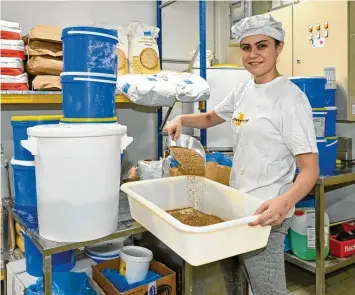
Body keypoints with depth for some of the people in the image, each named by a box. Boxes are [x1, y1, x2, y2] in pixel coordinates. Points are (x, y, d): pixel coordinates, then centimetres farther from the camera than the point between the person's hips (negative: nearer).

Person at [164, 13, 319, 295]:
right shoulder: (244, 90, 6)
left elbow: (310, 169, -19)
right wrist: (181, 119, 2)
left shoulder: (290, 99, -16)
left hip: (266, 213, -7)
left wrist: (285, 201, -39)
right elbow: (211, 118, 22)